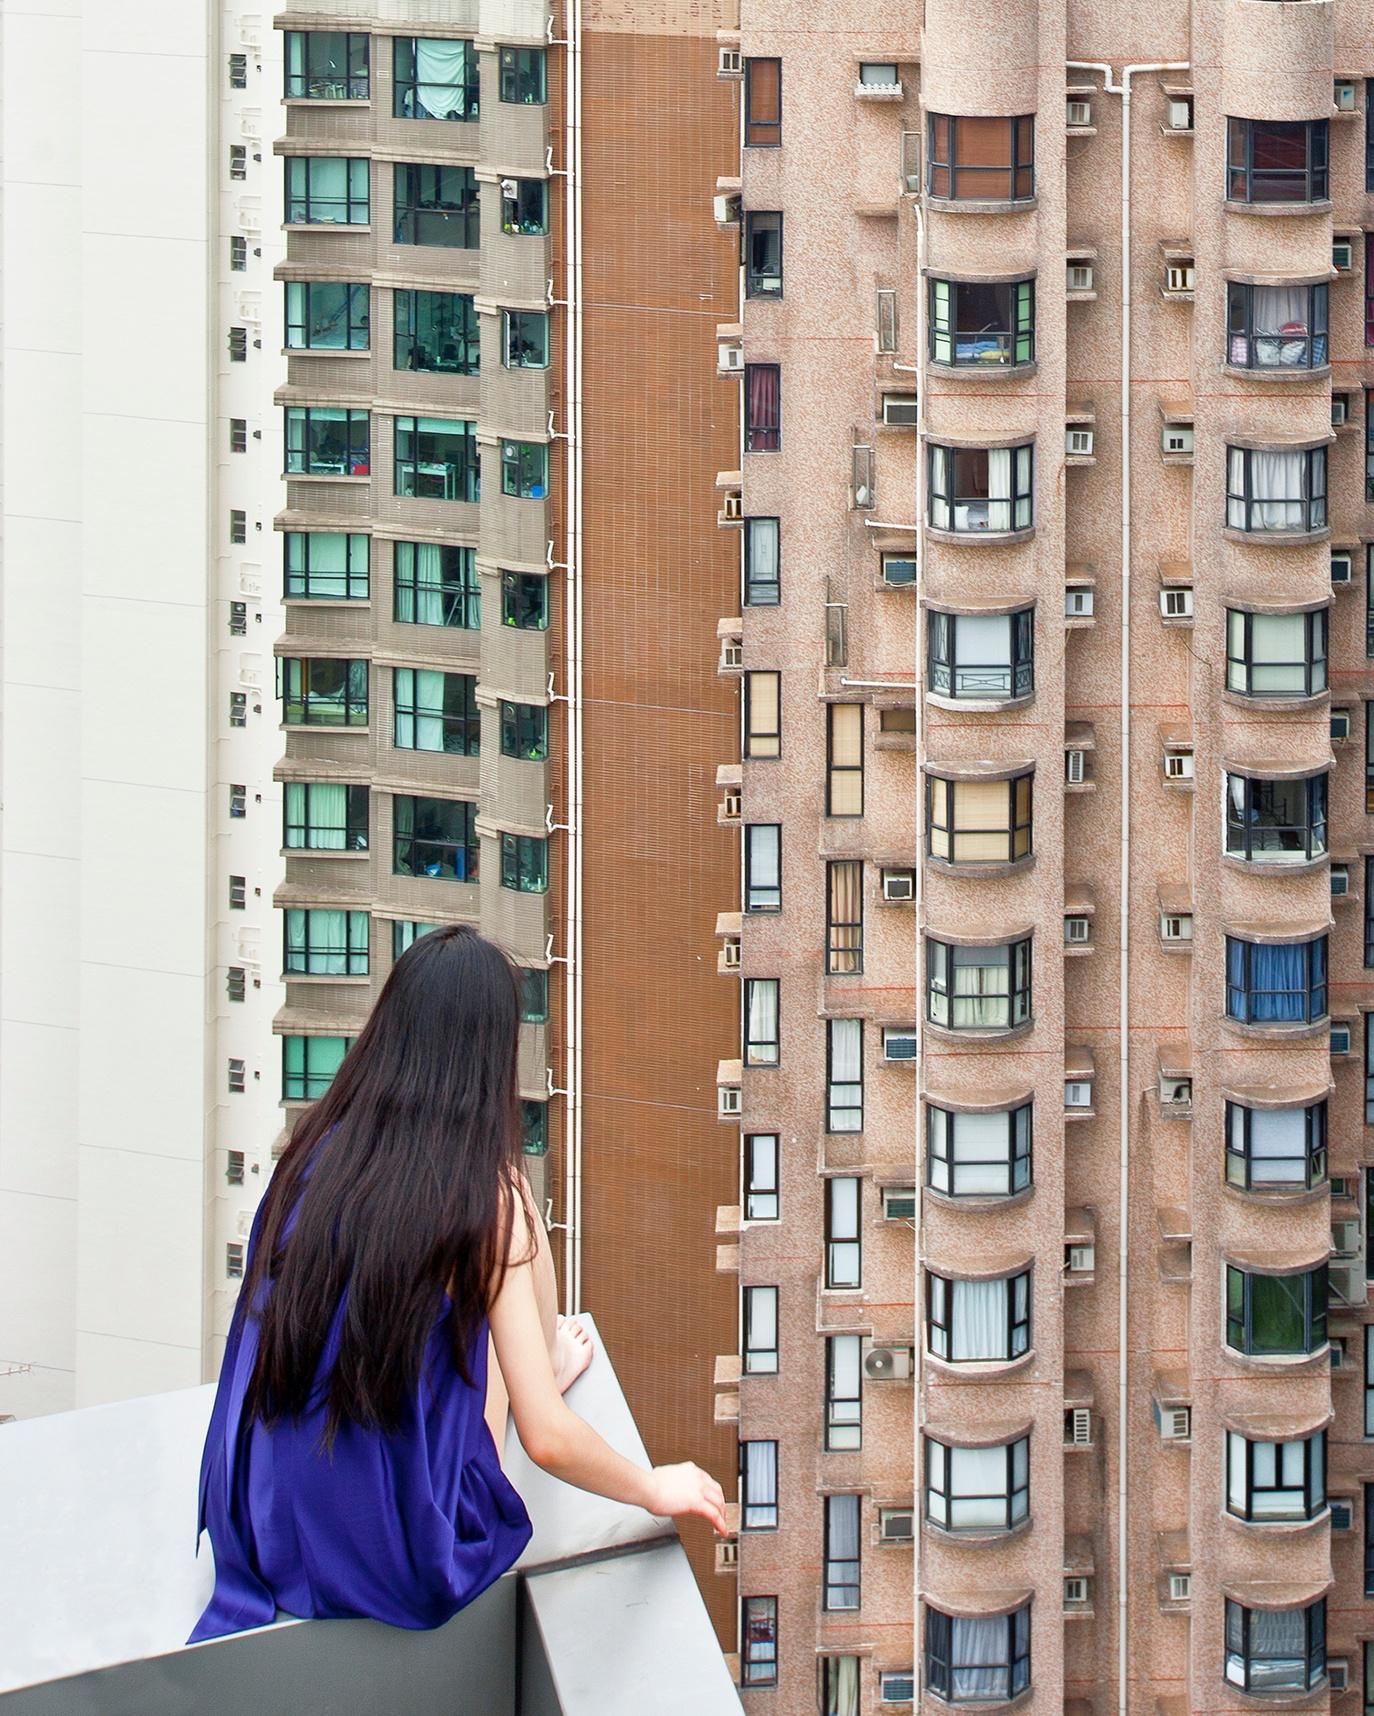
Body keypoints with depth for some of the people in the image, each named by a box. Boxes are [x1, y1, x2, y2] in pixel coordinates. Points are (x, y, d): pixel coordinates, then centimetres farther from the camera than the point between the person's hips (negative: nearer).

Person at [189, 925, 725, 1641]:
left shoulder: (311, 1158, -3)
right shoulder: (487, 1200, -16)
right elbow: (548, 1441, -17)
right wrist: (657, 1488, 4)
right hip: (400, 1568, -5)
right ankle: (553, 1365, 37)